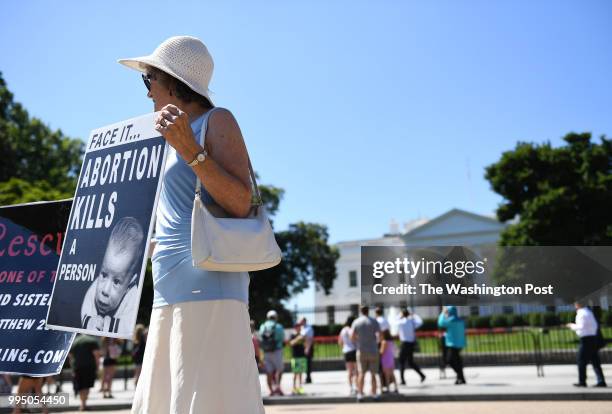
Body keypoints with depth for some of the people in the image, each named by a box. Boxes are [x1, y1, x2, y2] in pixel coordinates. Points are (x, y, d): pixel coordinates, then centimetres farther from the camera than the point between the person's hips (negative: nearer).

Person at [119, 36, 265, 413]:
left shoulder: (216, 121, 0)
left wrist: (189, 149, -17)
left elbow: (241, 205, -12)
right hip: (172, 291, 9)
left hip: (207, 286, -9)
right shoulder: (177, 137, 24)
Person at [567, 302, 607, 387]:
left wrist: (572, 326, -1)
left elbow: (581, 327, -18)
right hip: (593, 337, 9)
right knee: (595, 361, 11)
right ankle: (601, 381, 9)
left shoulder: (581, 314, -12)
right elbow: (595, 325, 19)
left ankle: (582, 381, 4)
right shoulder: (589, 312, 15)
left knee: (581, 361, 0)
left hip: (586, 339, -9)